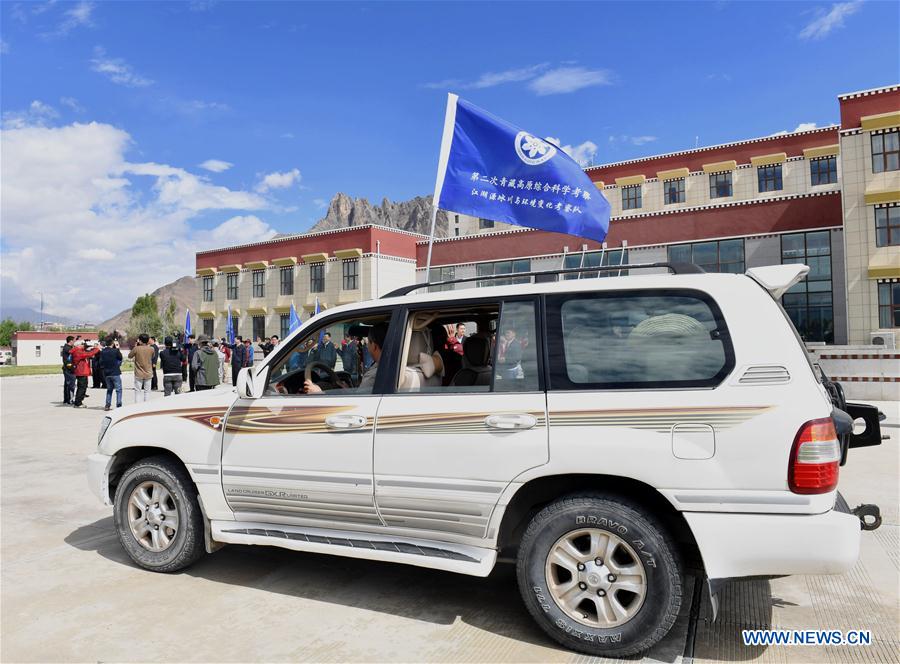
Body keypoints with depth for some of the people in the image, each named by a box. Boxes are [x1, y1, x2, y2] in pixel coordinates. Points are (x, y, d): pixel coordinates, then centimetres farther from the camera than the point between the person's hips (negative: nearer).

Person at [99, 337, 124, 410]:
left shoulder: (102, 352, -1)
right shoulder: (115, 351, -14)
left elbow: (100, 362, 4)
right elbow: (120, 357, 3)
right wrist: (118, 349, 8)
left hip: (106, 373, 5)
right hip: (115, 373, -5)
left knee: (109, 389, 19)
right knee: (118, 389, 2)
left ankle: (107, 405, 18)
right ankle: (118, 405, -4)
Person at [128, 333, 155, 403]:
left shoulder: (136, 349, -11)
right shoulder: (151, 349, -6)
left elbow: (129, 356, 4)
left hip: (139, 374, -2)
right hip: (148, 374, 2)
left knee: (138, 392, 5)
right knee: (147, 392, 9)